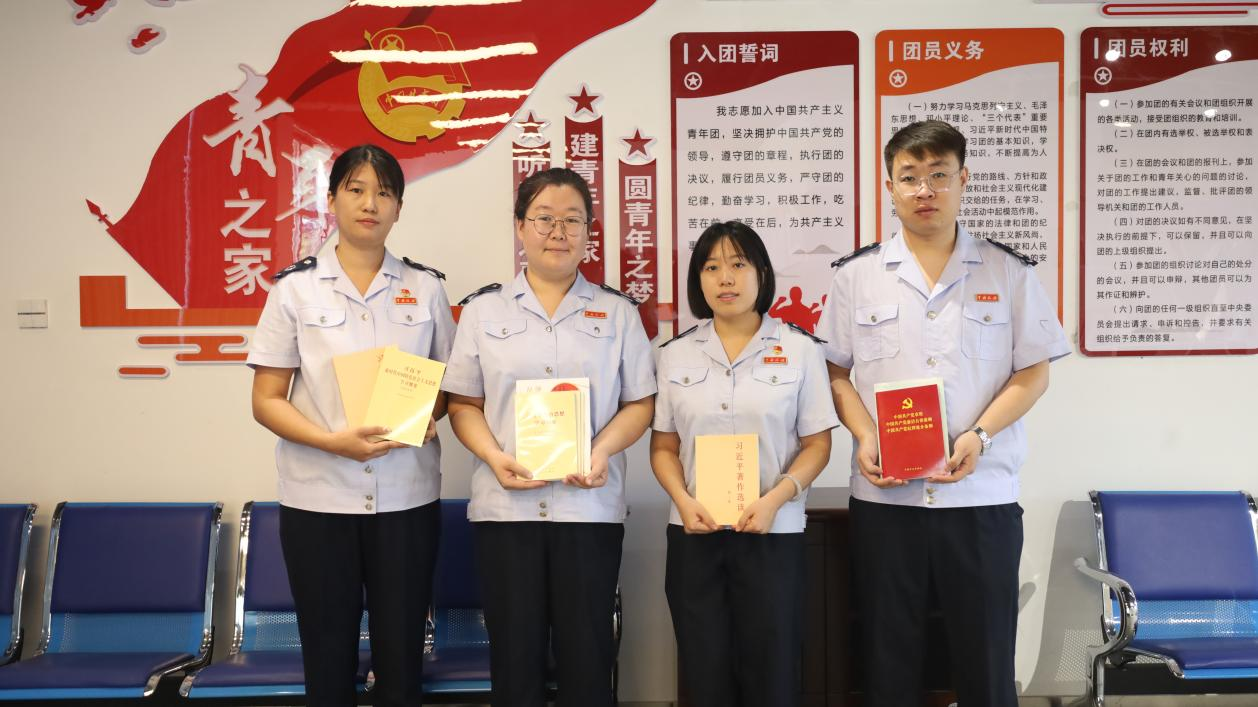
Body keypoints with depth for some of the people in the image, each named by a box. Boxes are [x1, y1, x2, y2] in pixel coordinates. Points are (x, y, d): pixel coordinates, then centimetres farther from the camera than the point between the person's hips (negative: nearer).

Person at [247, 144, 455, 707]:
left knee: (402, 654, 6)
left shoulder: (425, 287, 6)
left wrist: (427, 415, -10)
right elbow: (266, 401, -1)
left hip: (406, 497, 1)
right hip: (318, 498, -1)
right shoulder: (295, 288, 1)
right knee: (328, 655, 8)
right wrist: (332, 441, -17)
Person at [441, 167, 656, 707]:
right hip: (506, 505, 0)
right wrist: (494, 456, -12)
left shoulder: (617, 311, 9)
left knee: (587, 653, 4)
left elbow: (640, 402, 6)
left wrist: (603, 450, -12)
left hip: (590, 506, 0)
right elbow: (462, 404, 6)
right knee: (514, 653, 6)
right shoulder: (484, 308, 9)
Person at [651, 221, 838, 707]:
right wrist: (683, 500, -10)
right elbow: (664, 447, 8)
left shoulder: (799, 349, 1)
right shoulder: (676, 354, 8)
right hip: (694, 534, 2)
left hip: (774, 534, -2)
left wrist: (775, 499, -16)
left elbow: (817, 444, -1)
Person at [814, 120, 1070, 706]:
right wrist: (864, 436, -9)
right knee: (889, 659, 11)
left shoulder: (1010, 273, 4)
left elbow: (1033, 373, 3)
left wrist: (979, 436, -13)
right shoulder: (856, 275, 5)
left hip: (983, 498, 0)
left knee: (986, 659, 7)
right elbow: (835, 371, 7)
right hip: (883, 498, 1)